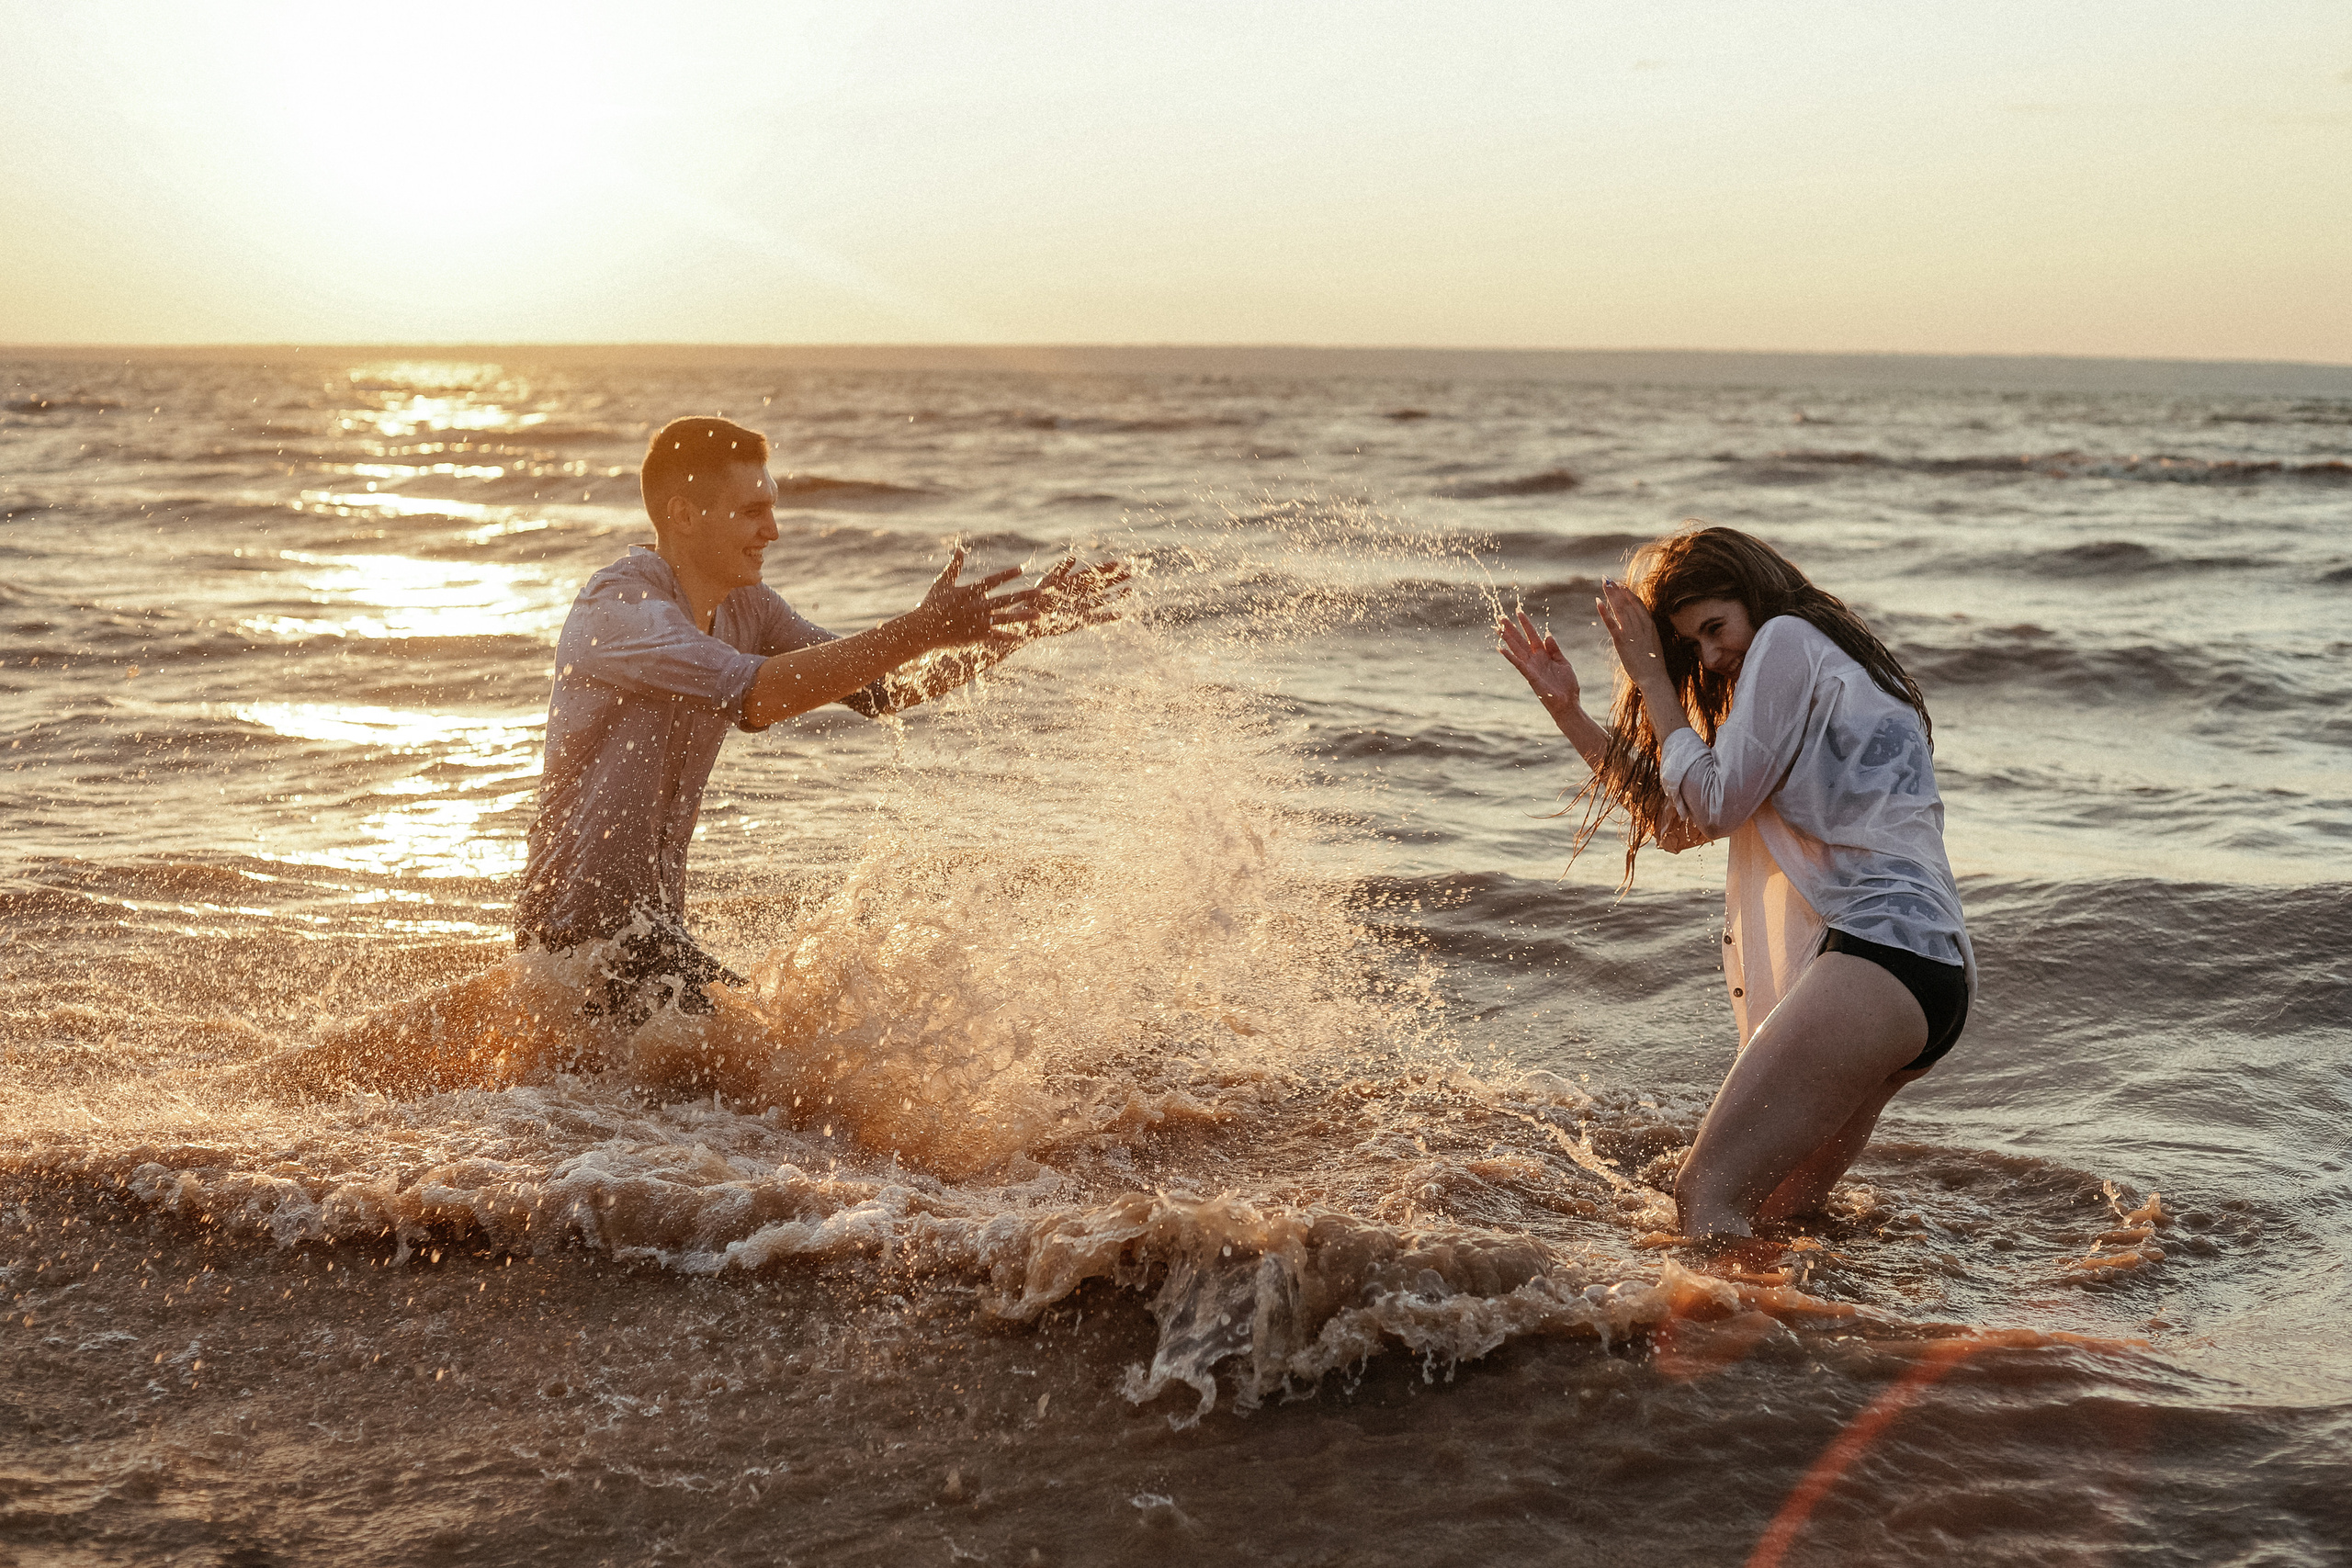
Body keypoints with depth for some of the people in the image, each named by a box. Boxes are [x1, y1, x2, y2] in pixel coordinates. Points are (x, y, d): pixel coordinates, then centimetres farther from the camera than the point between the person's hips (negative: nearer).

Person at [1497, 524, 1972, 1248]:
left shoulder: (1787, 639, 2)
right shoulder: (1831, 671, 31)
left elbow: (1715, 803, -3)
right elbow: (1676, 818, 31)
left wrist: (1649, 675, 7)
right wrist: (1567, 709, 24)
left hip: (1883, 950, -11)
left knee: (1707, 1195, -21)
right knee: (1775, 1221, 6)